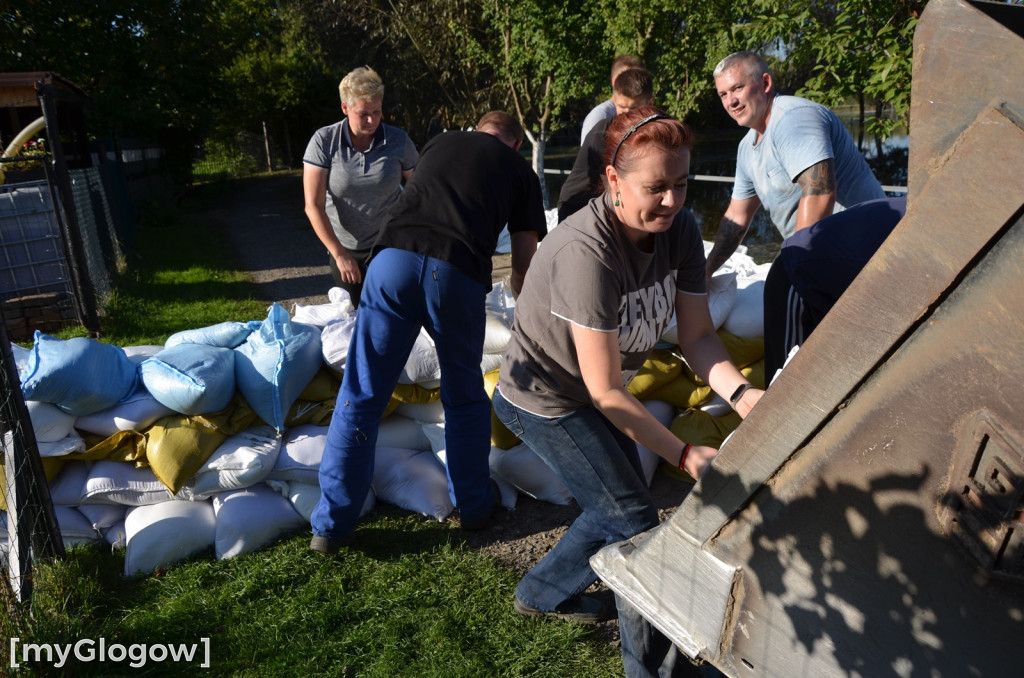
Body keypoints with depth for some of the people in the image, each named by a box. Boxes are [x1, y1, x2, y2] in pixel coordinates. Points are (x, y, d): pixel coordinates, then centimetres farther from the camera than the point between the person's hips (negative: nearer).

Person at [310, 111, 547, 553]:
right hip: (458, 273, -1)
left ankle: (331, 525, 15)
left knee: (361, 395, 8)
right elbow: (524, 263, 21)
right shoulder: (522, 172, 23)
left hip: (395, 256, 2)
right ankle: (473, 506, 31)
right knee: (464, 396, 19)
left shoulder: (440, 143, 30)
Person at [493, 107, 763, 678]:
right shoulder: (587, 252, -36)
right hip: (544, 400, -8)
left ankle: (542, 593, 46)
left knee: (620, 508, 21)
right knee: (635, 522, -2)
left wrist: (742, 394, -27)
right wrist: (684, 454, -26)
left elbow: (698, 336, -9)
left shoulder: (681, 230, -13)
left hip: (593, 394, 8)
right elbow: (605, 391, -31)